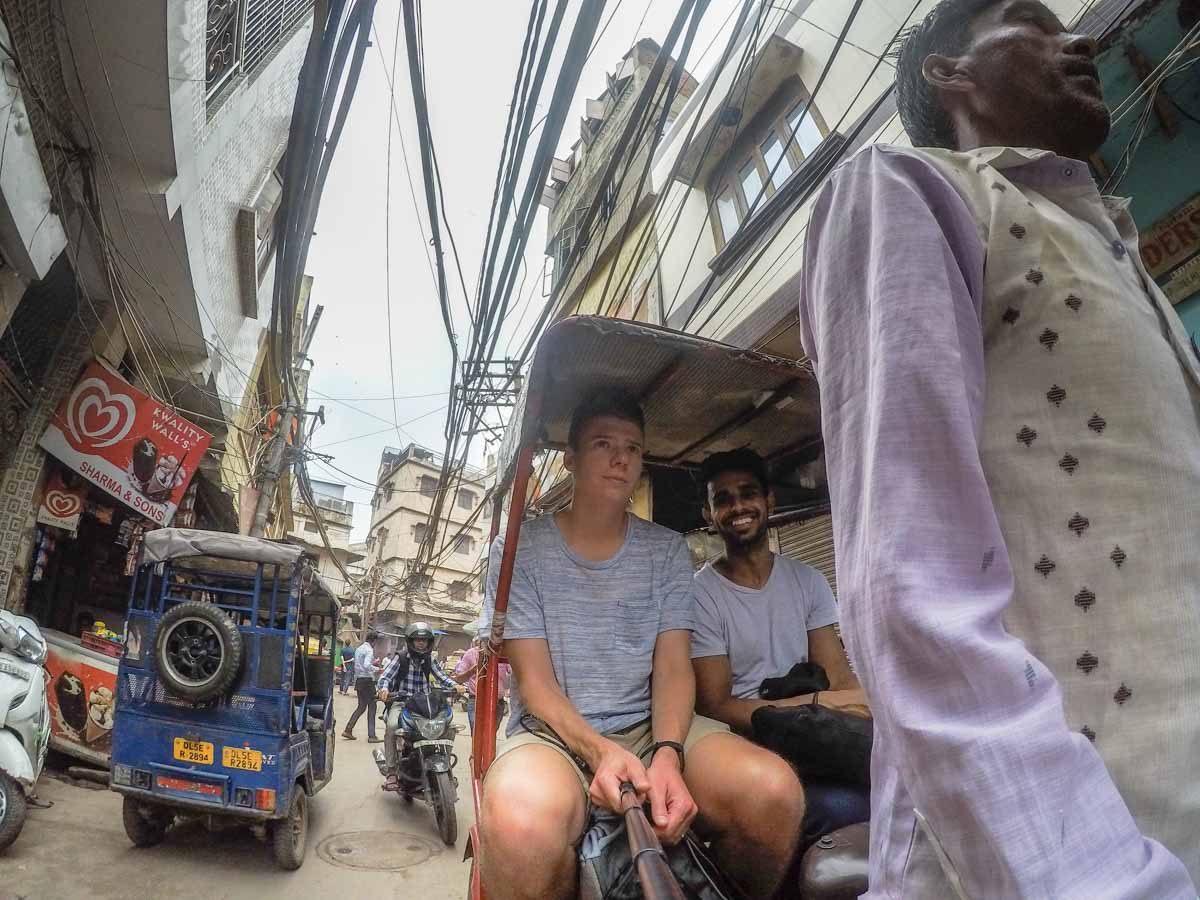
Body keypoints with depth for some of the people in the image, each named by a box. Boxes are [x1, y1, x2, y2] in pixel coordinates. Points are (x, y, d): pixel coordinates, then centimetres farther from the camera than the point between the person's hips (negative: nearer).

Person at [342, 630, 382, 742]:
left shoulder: (359, 648, 14)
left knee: (361, 707, 18)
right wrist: (377, 669, -13)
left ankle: (348, 730, 15)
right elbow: (367, 665, -27)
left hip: (358, 680, 9)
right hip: (367, 680, -9)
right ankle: (371, 736, -1)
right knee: (371, 707, -2)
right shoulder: (369, 650, -13)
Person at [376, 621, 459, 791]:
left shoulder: (429, 661, 12)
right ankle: (392, 771, -23)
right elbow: (385, 676, -9)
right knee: (392, 726, -32)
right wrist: (384, 689, -32)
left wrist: (455, 686, -15)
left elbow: (441, 677, 6)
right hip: (400, 702, -3)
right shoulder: (399, 658, 2)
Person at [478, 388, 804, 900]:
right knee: (520, 818, -40)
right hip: (556, 732, -2)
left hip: (650, 727, 3)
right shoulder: (520, 550, 1)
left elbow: (673, 669, 1)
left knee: (773, 790, -28)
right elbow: (534, 680, -5)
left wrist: (667, 754, -19)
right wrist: (599, 751, -23)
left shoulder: (668, 551, 9)